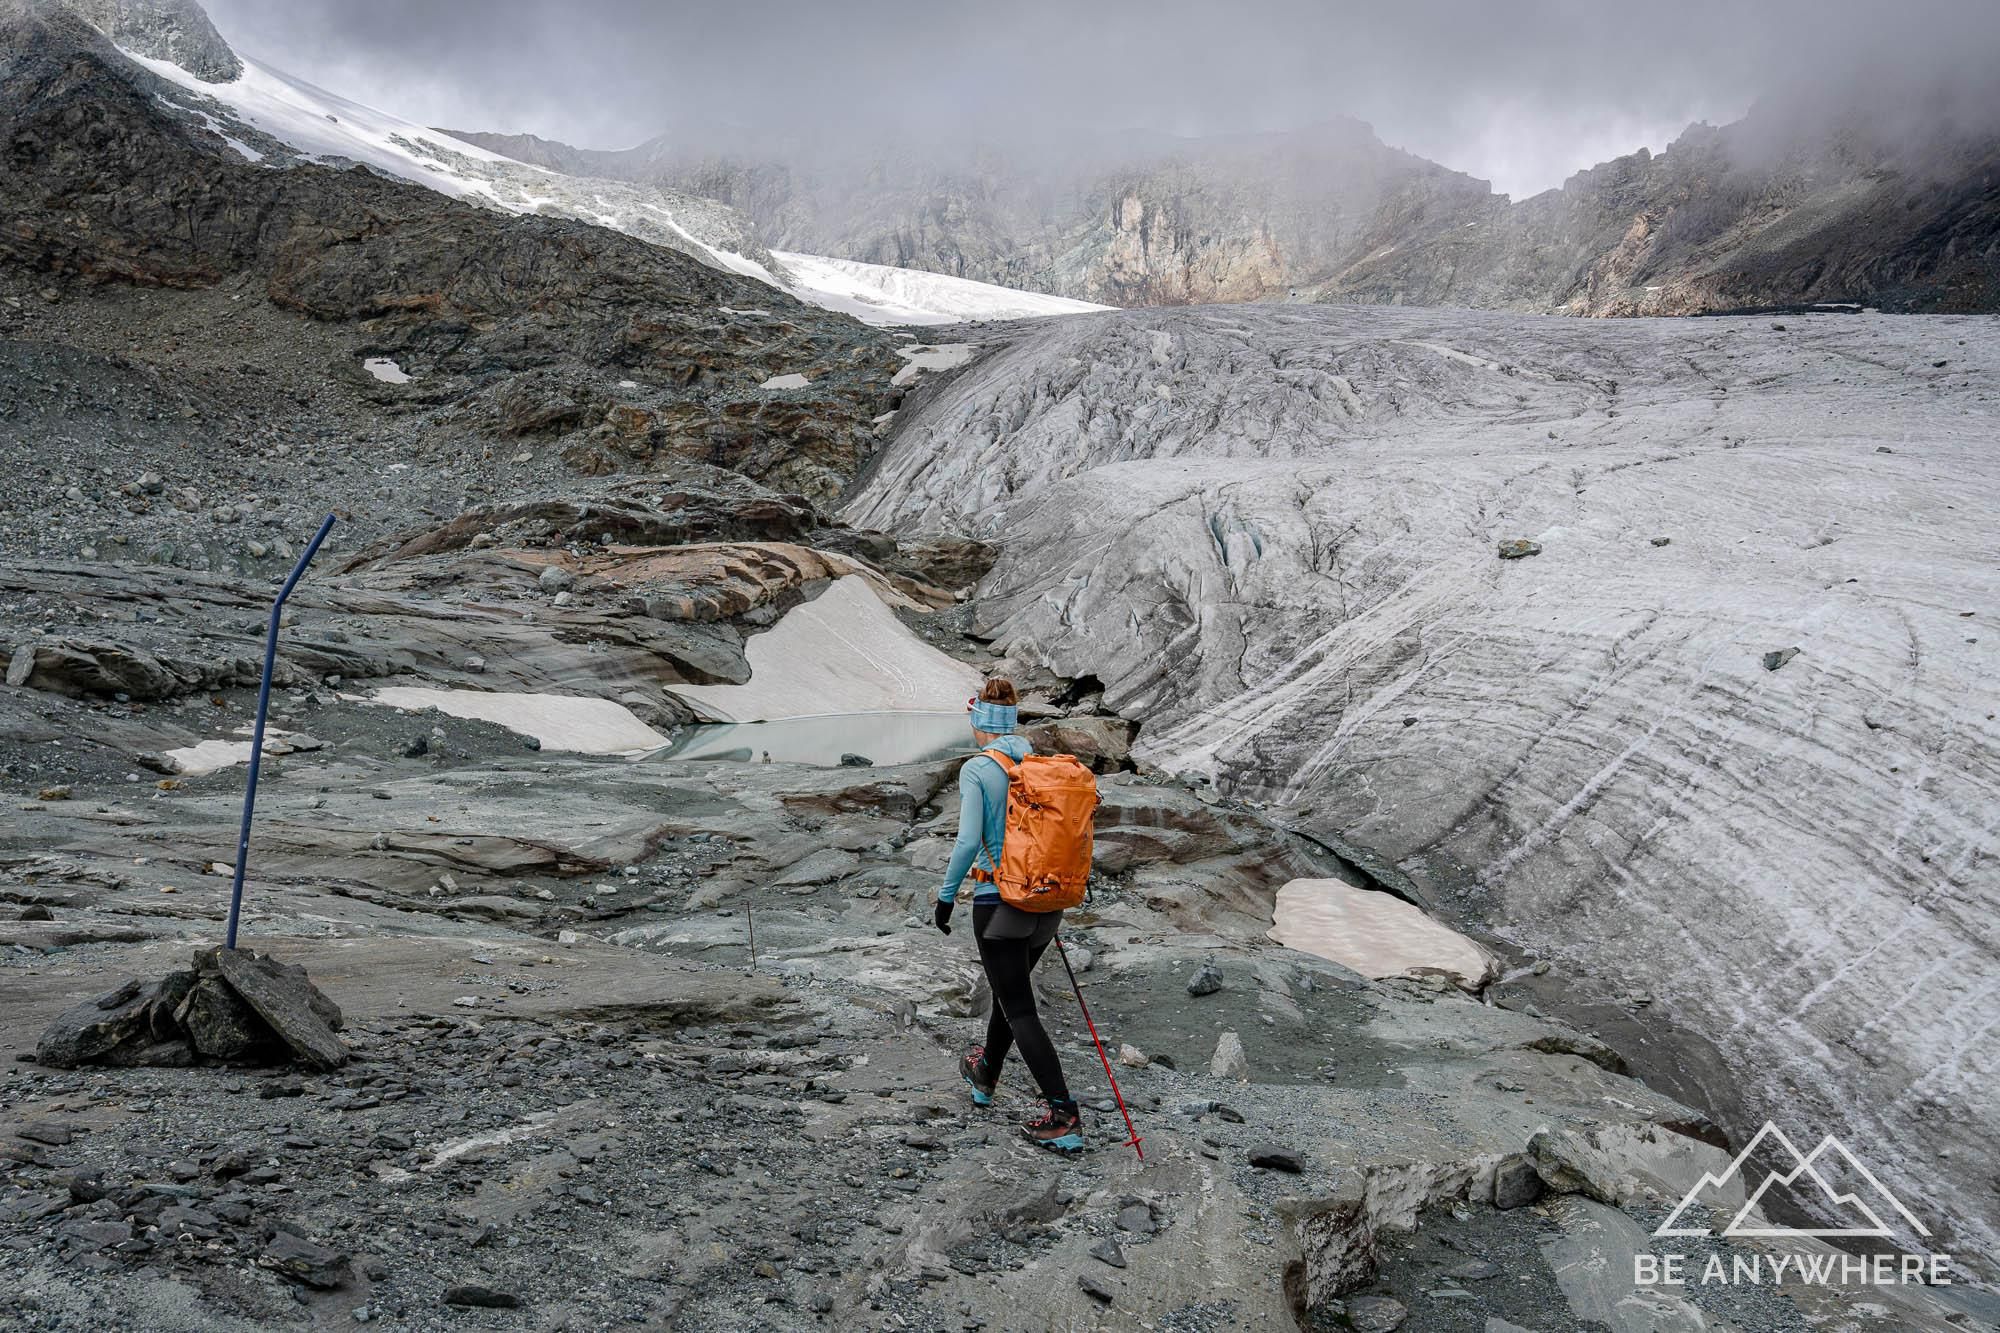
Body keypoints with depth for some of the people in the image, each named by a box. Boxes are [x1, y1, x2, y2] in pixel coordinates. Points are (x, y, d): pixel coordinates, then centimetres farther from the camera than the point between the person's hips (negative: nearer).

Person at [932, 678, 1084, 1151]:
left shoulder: (976, 770, -12)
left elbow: (967, 841, -18)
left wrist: (947, 895, -6)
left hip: (999, 900, -6)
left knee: (1019, 1010, -1)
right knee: (1010, 990, 25)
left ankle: (1065, 1116, -6)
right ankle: (985, 1075, 45)